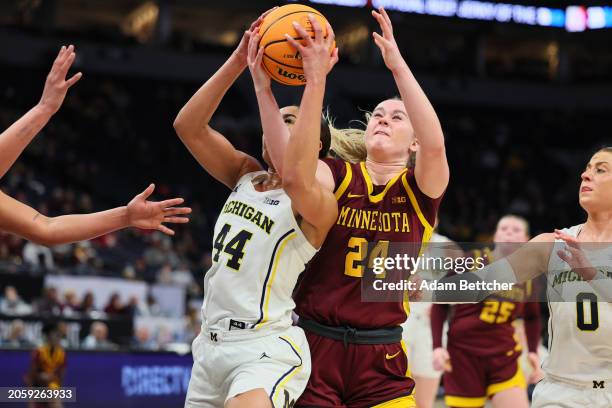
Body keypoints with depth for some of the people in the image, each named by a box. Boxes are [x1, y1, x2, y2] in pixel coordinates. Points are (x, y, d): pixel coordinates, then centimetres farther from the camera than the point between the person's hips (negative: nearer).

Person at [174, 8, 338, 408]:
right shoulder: (247, 175, 9)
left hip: (267, 350, -7)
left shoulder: (321, 205, -10)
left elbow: (295, 178, -34)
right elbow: (187, 126, -2)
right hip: (212, 343, 8)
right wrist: (239, 61, -11)